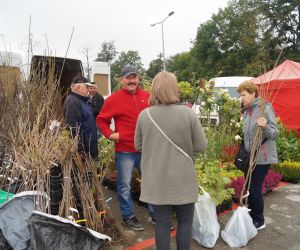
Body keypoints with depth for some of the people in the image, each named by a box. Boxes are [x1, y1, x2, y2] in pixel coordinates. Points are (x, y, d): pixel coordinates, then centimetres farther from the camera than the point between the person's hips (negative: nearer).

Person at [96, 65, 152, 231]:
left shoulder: (147, 96, 5)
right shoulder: (114, 99, -6)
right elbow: (101, 119, 1)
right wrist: (110, 135, -11)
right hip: (125, 151, -4)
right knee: (125, 186, 7)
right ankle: (128, 217, 25)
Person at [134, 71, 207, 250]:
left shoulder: (144, 115, -6)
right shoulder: (188, 113, -12)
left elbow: (138, 146, 5)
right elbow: (201, 146, -6)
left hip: (156, 181, 2)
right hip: (183, 179, -2)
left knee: (162, 223, 14)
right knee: (185, 222, 17)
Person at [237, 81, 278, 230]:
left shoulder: (265, 109, -14)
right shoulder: (247, 111, 9)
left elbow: (274, 134, -19)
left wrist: (265, 127, -38)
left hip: (262, 157, -8)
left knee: (255, 189, -3)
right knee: (249, 188, 14)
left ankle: (259, 221, 15)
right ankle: (252, 217, 29)